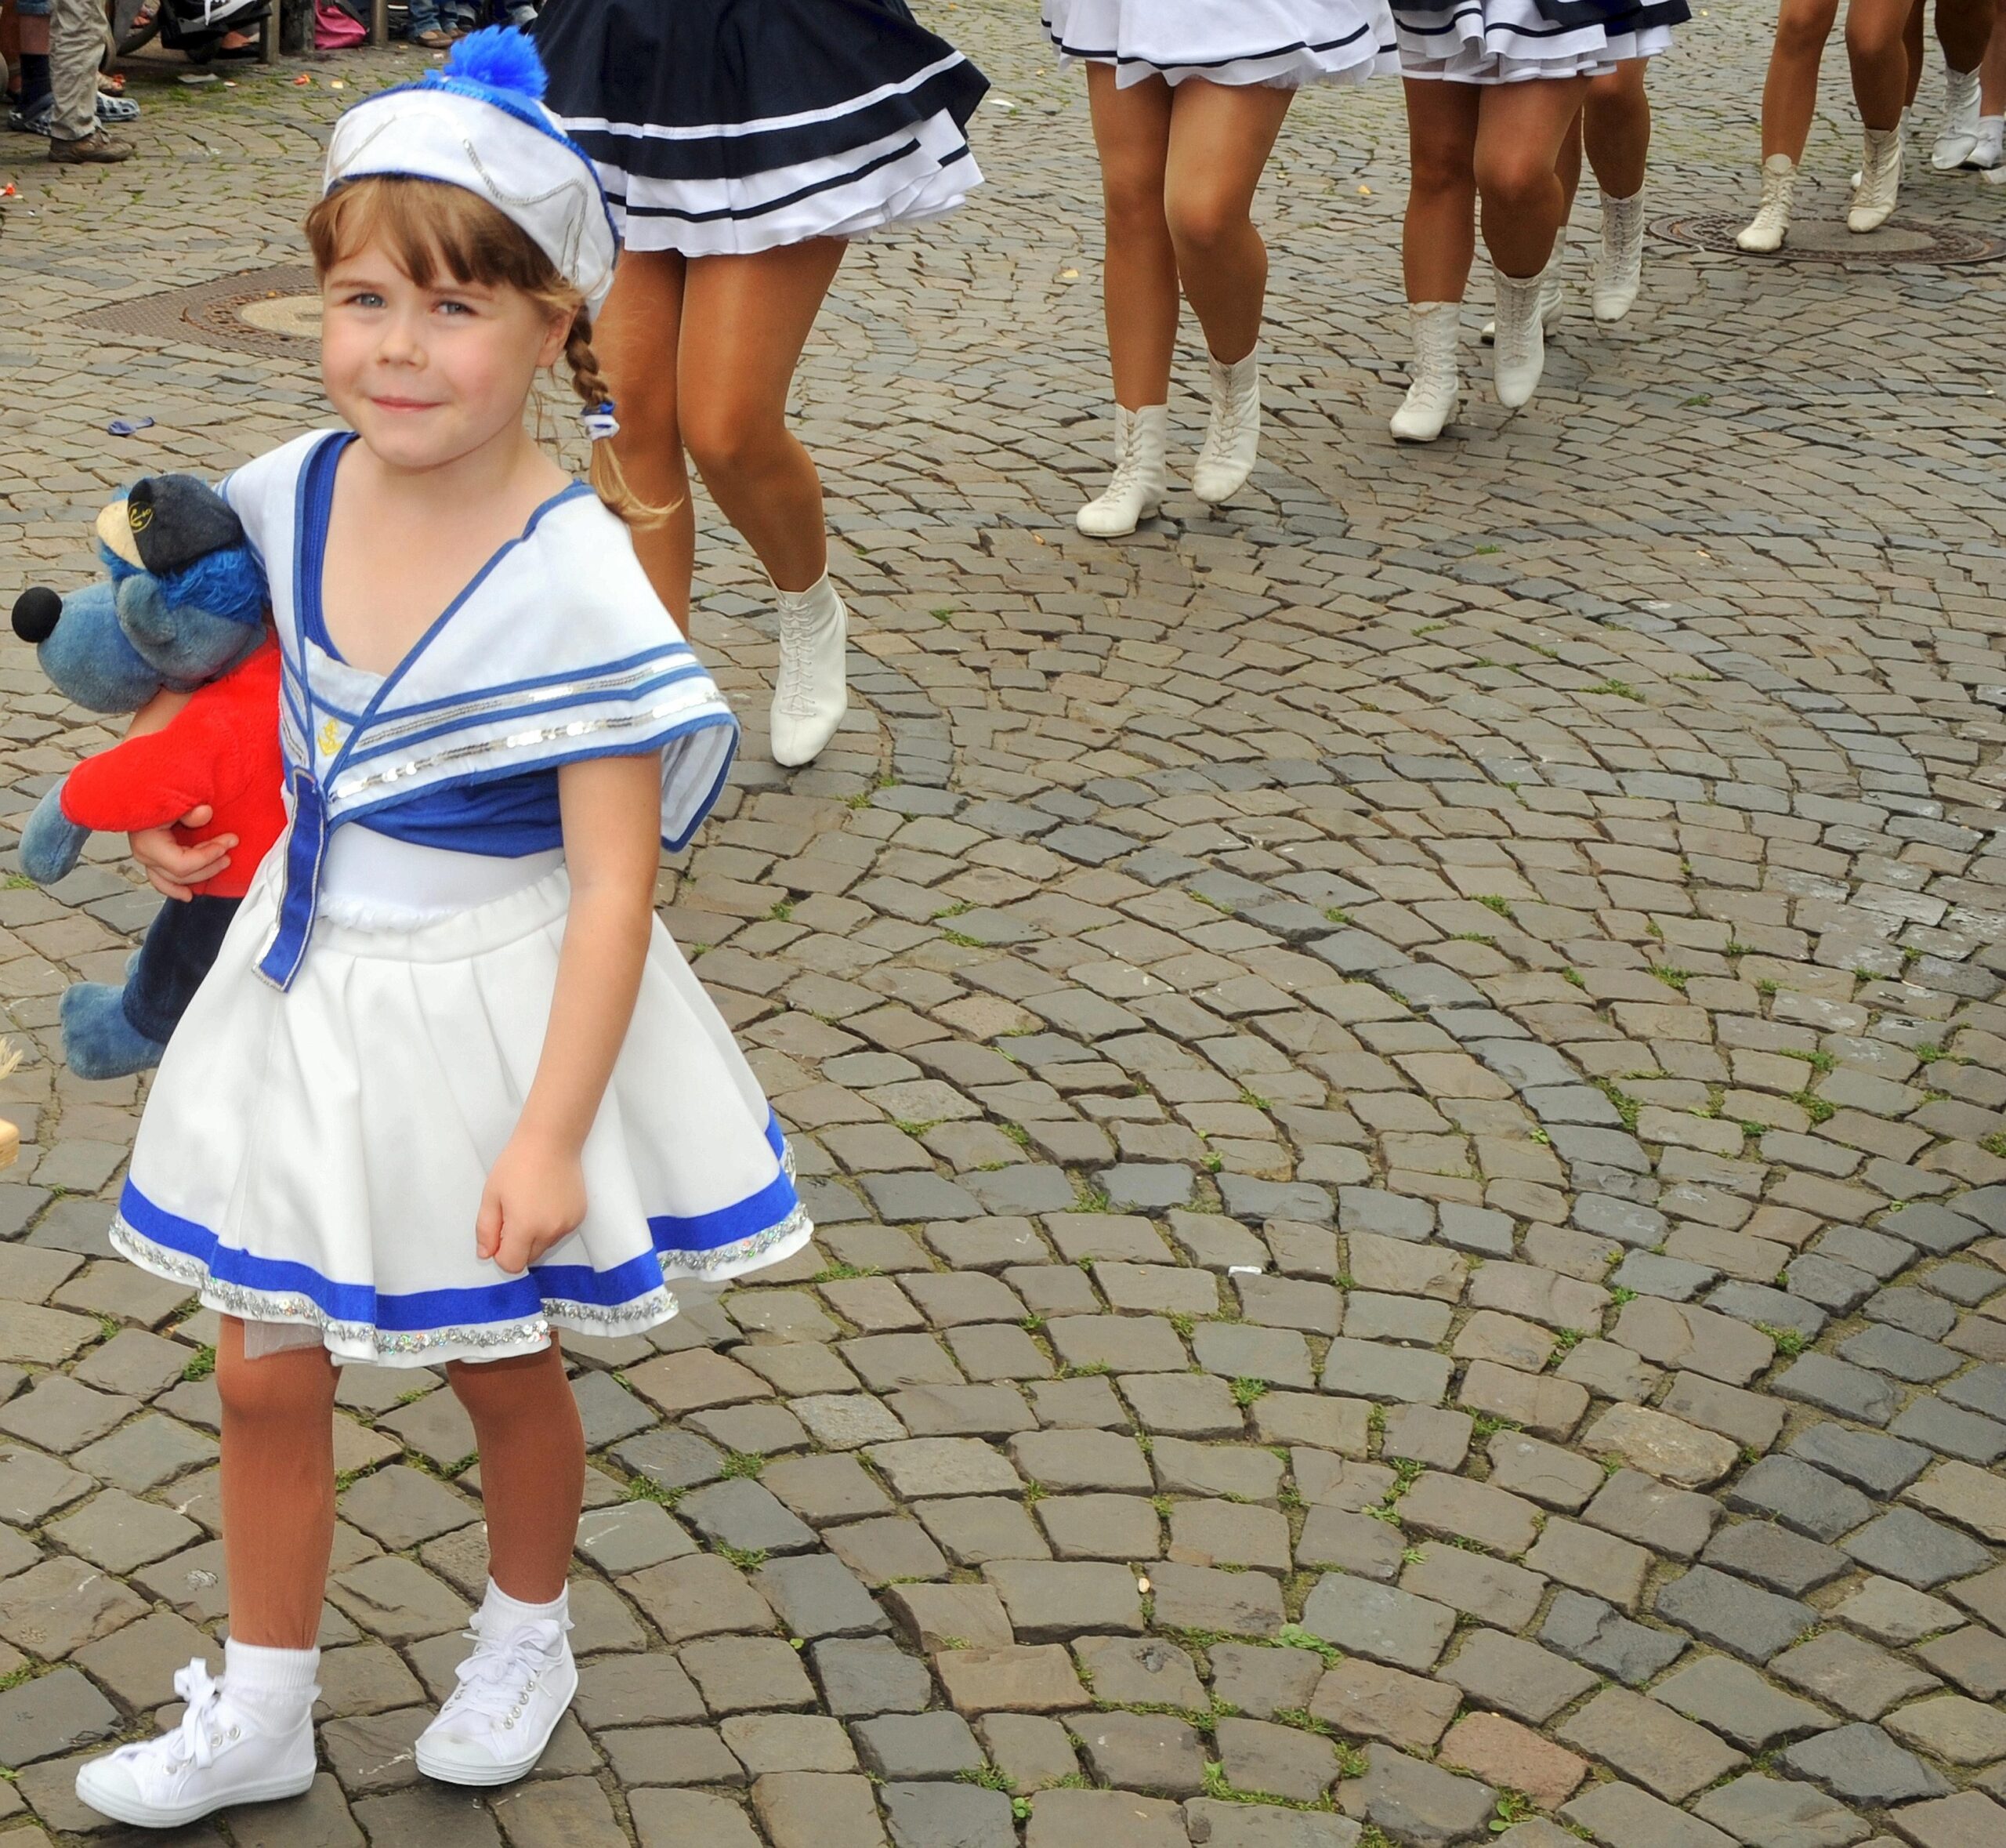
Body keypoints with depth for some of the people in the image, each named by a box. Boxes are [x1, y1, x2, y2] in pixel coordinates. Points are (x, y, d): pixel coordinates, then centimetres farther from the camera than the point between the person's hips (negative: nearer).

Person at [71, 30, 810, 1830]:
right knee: (267, 1374, 13)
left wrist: (549, 1136, -23)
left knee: (505, 1371, 17)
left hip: (493, 1010, -5)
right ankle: (262, 1710, 33)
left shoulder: (576, 581, -25)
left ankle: (525, 1635, 45)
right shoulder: (294, 493, -8)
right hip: (309, 1002, 5)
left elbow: (614, 886, -23)